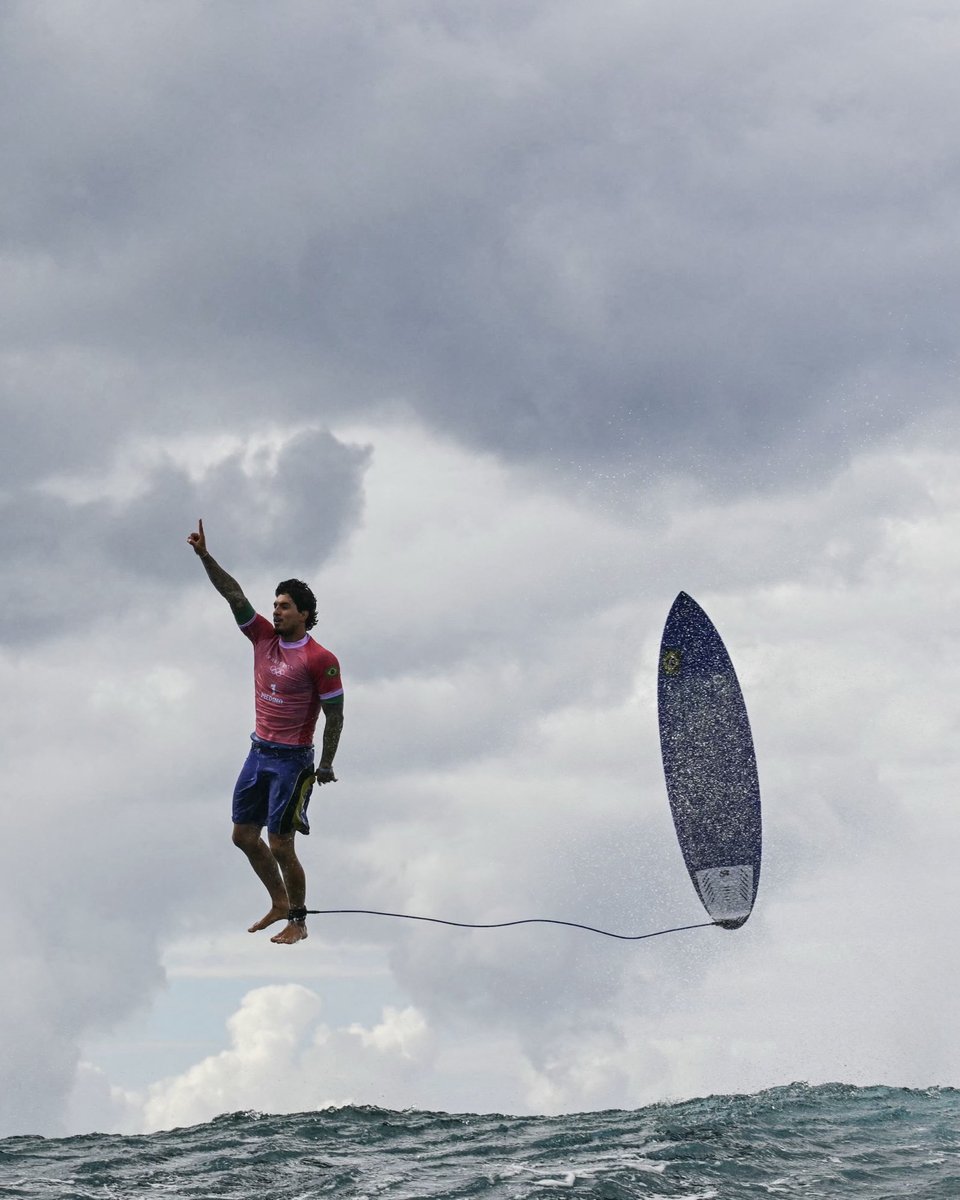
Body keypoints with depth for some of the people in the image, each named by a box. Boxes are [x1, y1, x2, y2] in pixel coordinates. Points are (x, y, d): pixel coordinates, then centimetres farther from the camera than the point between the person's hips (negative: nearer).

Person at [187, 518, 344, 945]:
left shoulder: (320, 660, -14)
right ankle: (279, 904, 29)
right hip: (259, 752, 7)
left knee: (280, 846, -5)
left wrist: (326, 765, -8)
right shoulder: (264, 638, 3)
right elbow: (233, 594, -2)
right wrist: (204, 556, -12)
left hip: (292, 760, -7)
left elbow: (334, 715, -10)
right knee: (244, 835, 12)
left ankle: (298, 922, 11)